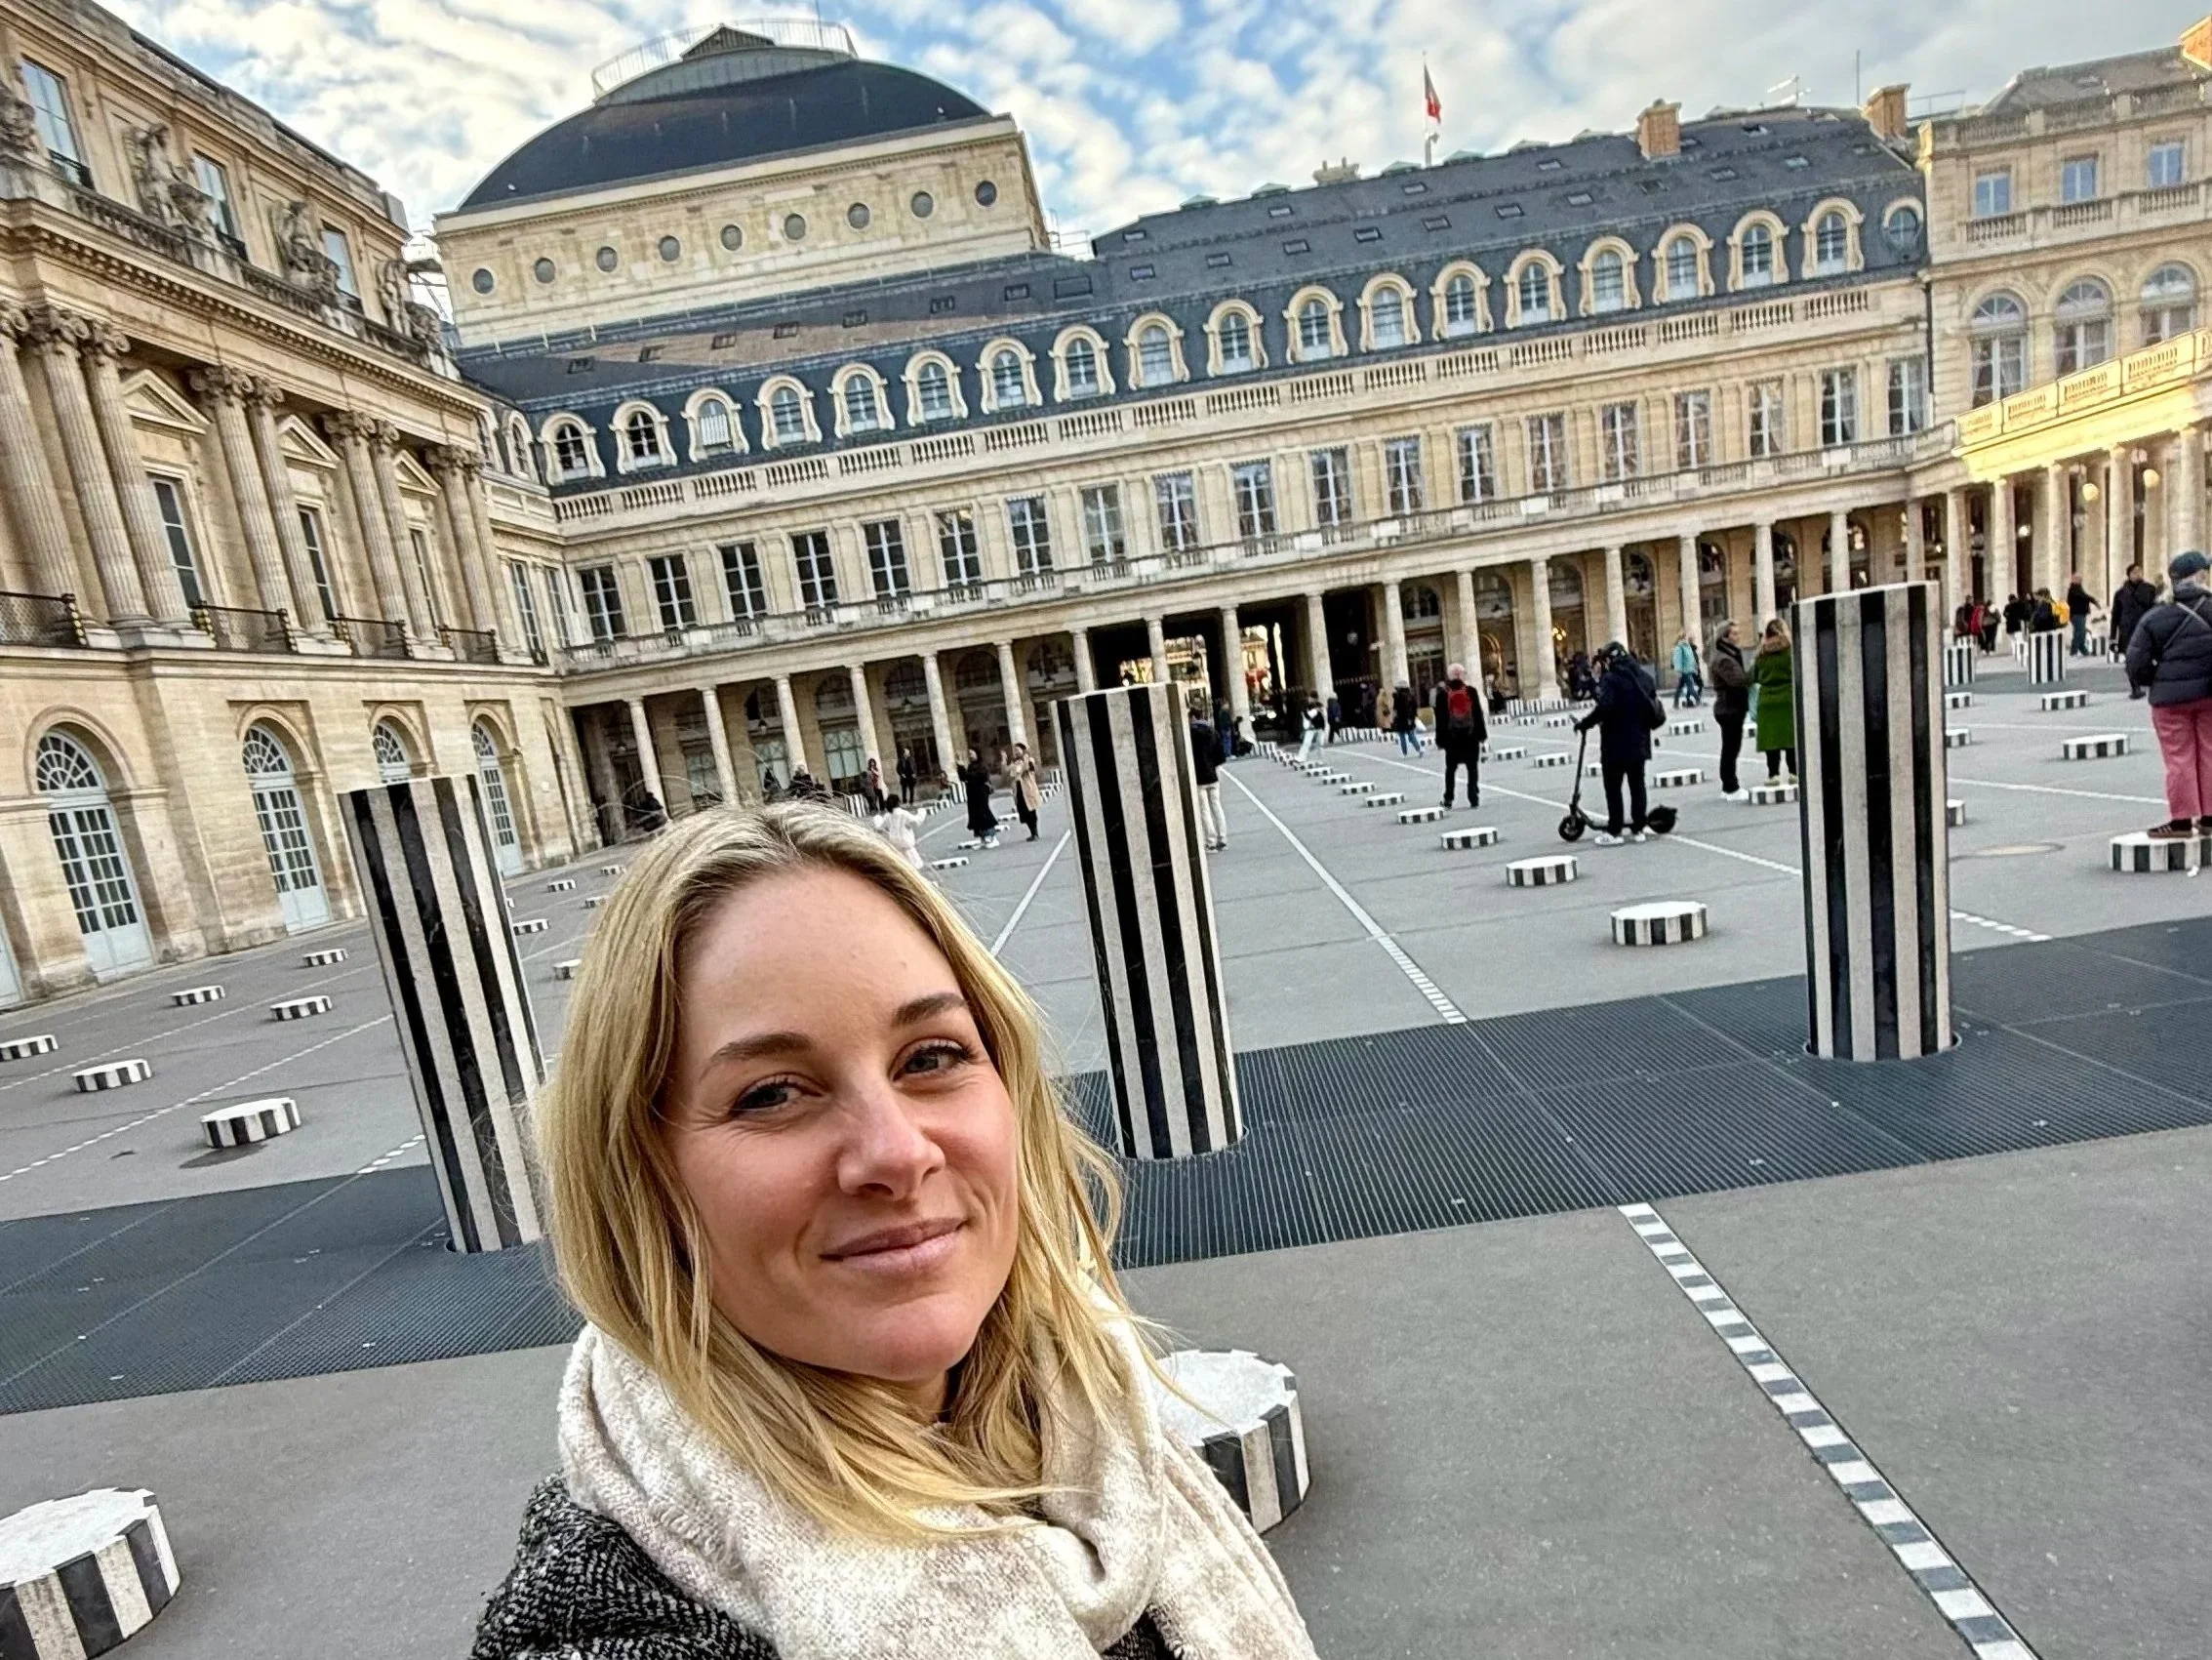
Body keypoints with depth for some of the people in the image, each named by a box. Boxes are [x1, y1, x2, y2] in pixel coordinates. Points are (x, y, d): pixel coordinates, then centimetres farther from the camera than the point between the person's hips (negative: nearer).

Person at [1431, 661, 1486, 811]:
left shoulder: (1442, 694, -3)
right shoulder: (1471, 691, -1)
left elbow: (1440, 719, -2)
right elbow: (1478, 714, 1)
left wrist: (1440, 740, 3)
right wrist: (1482, 734, 7)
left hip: (1452, 738, 0)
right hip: (1471, 736, 0)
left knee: (1450, 769, 10)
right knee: (1473, 768, 8)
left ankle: (1448, 800, 7)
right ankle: (1474, 798, 4)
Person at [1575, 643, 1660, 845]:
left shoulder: (1610, 678, -14)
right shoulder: (1644, 675, 11)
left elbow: (1604, 708, -27)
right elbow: (1656, 709, 12)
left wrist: (1584, 724, -16)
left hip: (1616, 744, -7)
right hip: (1639, 742, 7)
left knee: (1613, 787, -1)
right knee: (1637, 784, 12)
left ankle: (1614, 832, 1)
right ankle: (1638, 828, 15)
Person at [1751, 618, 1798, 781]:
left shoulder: (1762, 653, 4)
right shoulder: (1790, 649, -4)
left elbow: (1755, 677, 6)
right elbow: (1798, 674, -6)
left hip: (1767, 701, 2)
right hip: (1788, 700, -2)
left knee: (1771, 736, 3)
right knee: (1791, 736, 3)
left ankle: (1773, 773, 4)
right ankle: (1793, 772, 6)